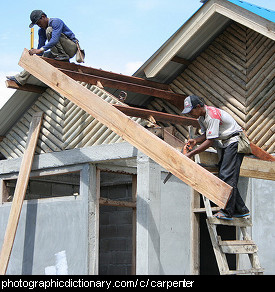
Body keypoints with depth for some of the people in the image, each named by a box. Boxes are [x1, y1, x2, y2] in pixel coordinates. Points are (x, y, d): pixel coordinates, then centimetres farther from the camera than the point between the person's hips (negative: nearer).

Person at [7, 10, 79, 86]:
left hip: (71, 48, -8)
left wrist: (40, 50, -38)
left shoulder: (56, 22, -18)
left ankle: (63, 56, -25)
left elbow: (55, 40, -31)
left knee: (49, 30, -22)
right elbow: (41, 46, 9)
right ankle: (20, 79, 1)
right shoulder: (41, 31, 7)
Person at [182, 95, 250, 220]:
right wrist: (196, 141, -10)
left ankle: (227, 211, -19)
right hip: (225, 144, 10)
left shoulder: (212, 115, -24)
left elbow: (210, 141, -25)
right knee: (223, 176, 5)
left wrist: (190, 154, -23)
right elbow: (206, 135, 12)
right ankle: (241, 209, 8)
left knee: (227, 176, -17)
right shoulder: (201, 117, 6)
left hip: (235, 142, -10)